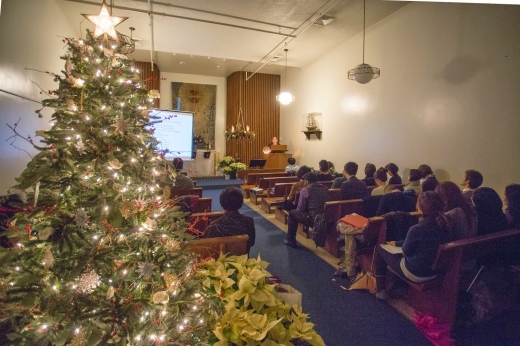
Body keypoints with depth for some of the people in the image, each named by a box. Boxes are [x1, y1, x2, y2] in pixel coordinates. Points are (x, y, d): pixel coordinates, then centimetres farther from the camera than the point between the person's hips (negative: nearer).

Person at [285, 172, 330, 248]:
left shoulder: (305, 190, -4)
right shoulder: (325, 189, 13)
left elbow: (300, 209, -1)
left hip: (314, 220, -7)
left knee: (293, 213, 16)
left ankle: (290, 240, 24)